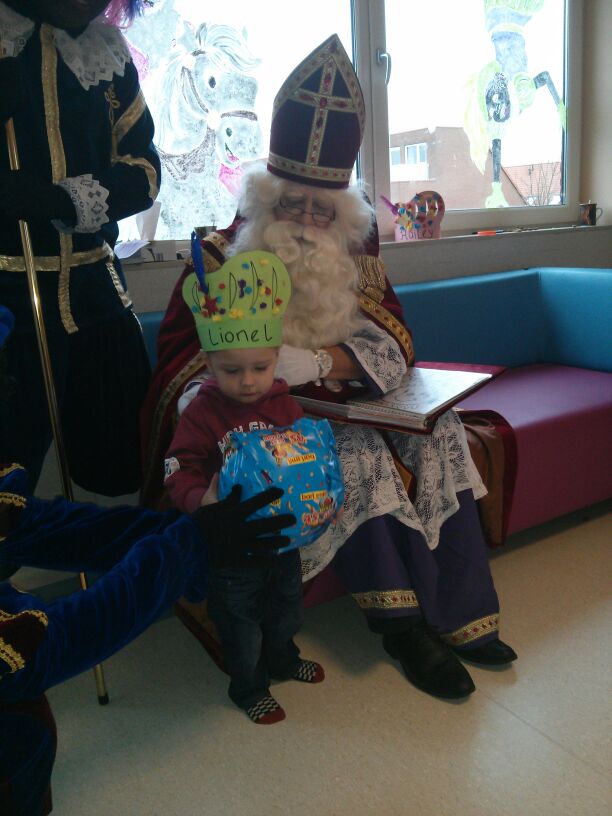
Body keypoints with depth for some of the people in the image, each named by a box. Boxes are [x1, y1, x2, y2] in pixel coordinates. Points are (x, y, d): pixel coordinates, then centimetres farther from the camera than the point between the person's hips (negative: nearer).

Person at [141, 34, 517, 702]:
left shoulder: (355, 249, 8)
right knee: (357, 457, -31)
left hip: (346, 399, 5)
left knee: (439, 434, -18)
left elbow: (390, 341, -4)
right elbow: (184, 358, -8)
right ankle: (403, 626, -16)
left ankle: (457, 613, -10)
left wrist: (318, 362, -25)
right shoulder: (225, 253, -3)